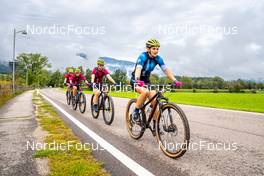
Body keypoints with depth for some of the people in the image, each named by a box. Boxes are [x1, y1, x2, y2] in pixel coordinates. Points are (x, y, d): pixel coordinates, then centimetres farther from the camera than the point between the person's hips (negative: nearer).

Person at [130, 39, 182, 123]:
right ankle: (136, 112, -13)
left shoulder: (158, 58, -7)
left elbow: (166, 70, -16)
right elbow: (138, 69, -38)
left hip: (146, 80, 5)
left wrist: (175, 80, -31)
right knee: (145, 92, -35)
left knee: (154, 100, -13)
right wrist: (138, 80, -57)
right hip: (136, 81, -5)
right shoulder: (143, 56, -22)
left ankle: (156, 124, 2)